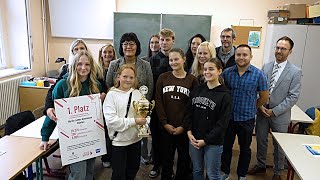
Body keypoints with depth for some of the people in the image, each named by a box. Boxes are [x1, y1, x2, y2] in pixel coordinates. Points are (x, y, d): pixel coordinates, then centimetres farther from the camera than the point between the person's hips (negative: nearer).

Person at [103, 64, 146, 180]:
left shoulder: (137, 94, 2)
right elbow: (111, 121, -20)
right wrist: (133, 121, -21)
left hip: (135, 139, 4)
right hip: (119, 141, -4)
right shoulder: (111, 95, -11)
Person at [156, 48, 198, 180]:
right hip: (166, 127, 1)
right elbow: (158, 102, -1)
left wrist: (184, 126, -10)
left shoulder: (192, 80, -2)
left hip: (184, 128, -1)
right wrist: (165, 123, -9)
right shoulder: (163, 78, 2)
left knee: (184, 159, 14)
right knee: (166, 159, 14)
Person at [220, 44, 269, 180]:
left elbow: (264, 97, -1)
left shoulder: (258, 75, -9)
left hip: (246, 119, -1)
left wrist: (250, 108, 4)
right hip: (228, 117, 2)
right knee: (226, 146, 15)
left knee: (245, 149, 17)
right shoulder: (227, 72, -4)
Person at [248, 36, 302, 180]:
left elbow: (293, 97, -12)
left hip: (280, 115, -3)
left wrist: (274, 111, -15)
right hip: (262, 111, 3)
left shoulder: (295, 72, -9)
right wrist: (260, 105, -8)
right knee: (261, 140, 17)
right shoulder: (265, 67, 2)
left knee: (279, 145, 13)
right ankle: (261, 165, 39)